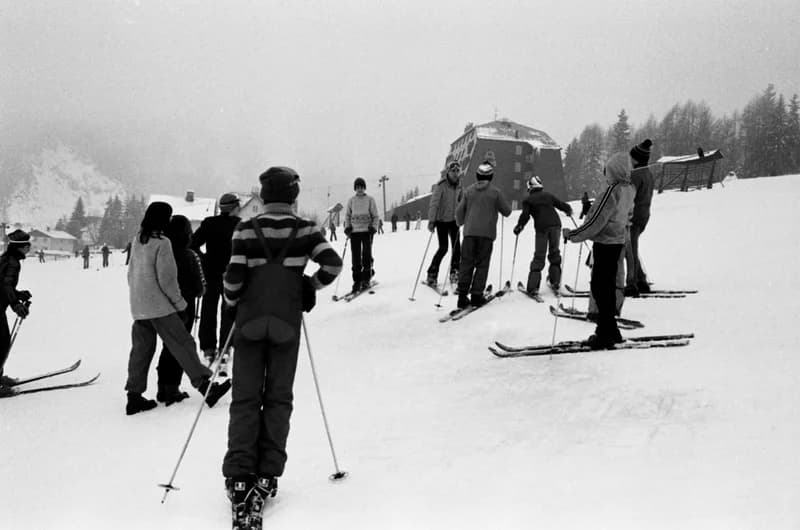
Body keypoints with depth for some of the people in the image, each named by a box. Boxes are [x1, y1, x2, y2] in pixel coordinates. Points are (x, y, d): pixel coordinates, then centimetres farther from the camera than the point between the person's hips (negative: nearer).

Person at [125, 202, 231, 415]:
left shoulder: (137, 241, 11)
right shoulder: (162, 243, -14)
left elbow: (131, 273, 17)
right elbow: (166, 279, -16)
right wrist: (180, 302, -6)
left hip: (138, 307, 8)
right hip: (159, 306, -8)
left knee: (141, 348, 11)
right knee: (183, 344, -7)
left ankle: (134, 395, 14)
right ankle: (205, 386, -9)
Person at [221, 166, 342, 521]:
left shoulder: (247, 229, -5)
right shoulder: (304, 229, -3)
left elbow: (233, 276, -9)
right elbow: (333, 264, -12)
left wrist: (234, 301, 11)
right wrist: (310, 286, 5)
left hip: (250, 321, 0)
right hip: (287, 323, 0)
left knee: (245, 399, 6)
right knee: (278, 398, 10)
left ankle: (238, 476, -1)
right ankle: (267, 476, 9)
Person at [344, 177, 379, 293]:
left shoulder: (370, 200, 6)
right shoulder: (351, 200, 11)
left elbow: (375, 216, 7)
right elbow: (347, 215, 15)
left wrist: (374, 227, -7)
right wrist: (347, 227, 1)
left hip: (367, 231, -2)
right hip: (354, 231, 2)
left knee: (367, 255, -6)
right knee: (355, 257, 0)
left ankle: (366, 279, 4)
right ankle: (356, 281, 5)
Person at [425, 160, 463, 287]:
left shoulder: (459, 186, 2)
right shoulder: (441, 185, -16)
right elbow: (434, 203, -22)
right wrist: (431, 221, -29)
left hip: (453, 219, 5)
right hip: (441, 220, -5)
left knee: (457, 247, 1)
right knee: (443, 248, -9)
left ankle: (454, 273, 16)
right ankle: (432, 274, 3)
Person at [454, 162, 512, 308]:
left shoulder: (469, 191, 3)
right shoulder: (495, 192, -3)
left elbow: (459, 211, 7)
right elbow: (507, 211, 4)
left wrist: (460, 223, 26)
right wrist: (497, 204, 24)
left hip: (470, 232, 2)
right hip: (487, 233, -2)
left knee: (466, 263, 5)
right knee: (482, 265, 5)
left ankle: (462, 295, 0)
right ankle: (476, 295, 1)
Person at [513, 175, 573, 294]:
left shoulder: (528, 200, 8)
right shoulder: (548, 196, 16)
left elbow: (525, 215, -4)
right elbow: (562, 205, 15)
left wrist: (518, 227, 7)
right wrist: (569, 210, 36)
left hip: (541, 228, -2)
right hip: (555, 225, 2)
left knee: (539, 256, 0)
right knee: (554, 253, 17)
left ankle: (533, 286, -7)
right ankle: (555, 282, 18)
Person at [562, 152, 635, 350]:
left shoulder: (612, 192, -22)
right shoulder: (629, 189, 4)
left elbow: (596, 222, -21)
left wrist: (572, 235, -13)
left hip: (605, 243, -9)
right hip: (618, 241, 9)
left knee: (600, 287, -3)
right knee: (607, 285, 16)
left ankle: (607, 332, 1)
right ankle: (609, 331, 24)